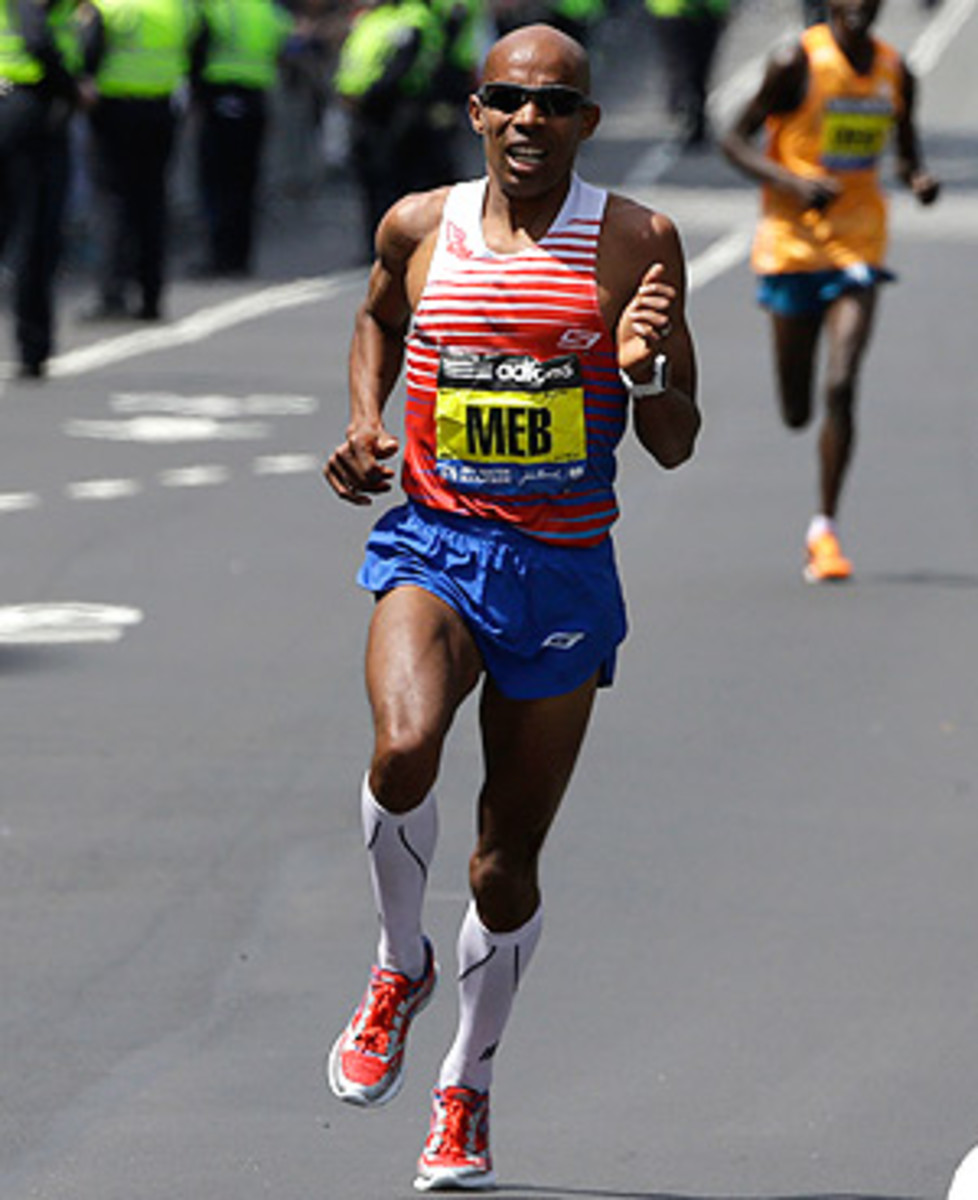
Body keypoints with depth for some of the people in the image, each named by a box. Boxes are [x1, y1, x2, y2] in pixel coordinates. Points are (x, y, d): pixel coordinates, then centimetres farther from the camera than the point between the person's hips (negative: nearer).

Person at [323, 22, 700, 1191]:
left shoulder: (637, 243, -4)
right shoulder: (419, 227, 1)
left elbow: (676, 446, 0)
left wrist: (645, 371, -21)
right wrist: (362, 420, 6)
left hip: (564, 567, 0)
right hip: (432, 541, 0)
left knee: (507, 865, 7)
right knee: (405, 747, -30)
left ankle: (467, 1085, 30)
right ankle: (398, 970, -3)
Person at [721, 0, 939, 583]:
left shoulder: (896, 72, 4)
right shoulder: (796, 63, -9)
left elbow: (905, 147, 19)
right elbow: (735, 140, -6)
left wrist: (919, 179, -5)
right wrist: (793, 183, -21)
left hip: (859, 245, 2)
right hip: (792, 244, -2)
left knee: (842, 388, -15)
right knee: (796, 412, 4)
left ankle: (826, 528, -5)